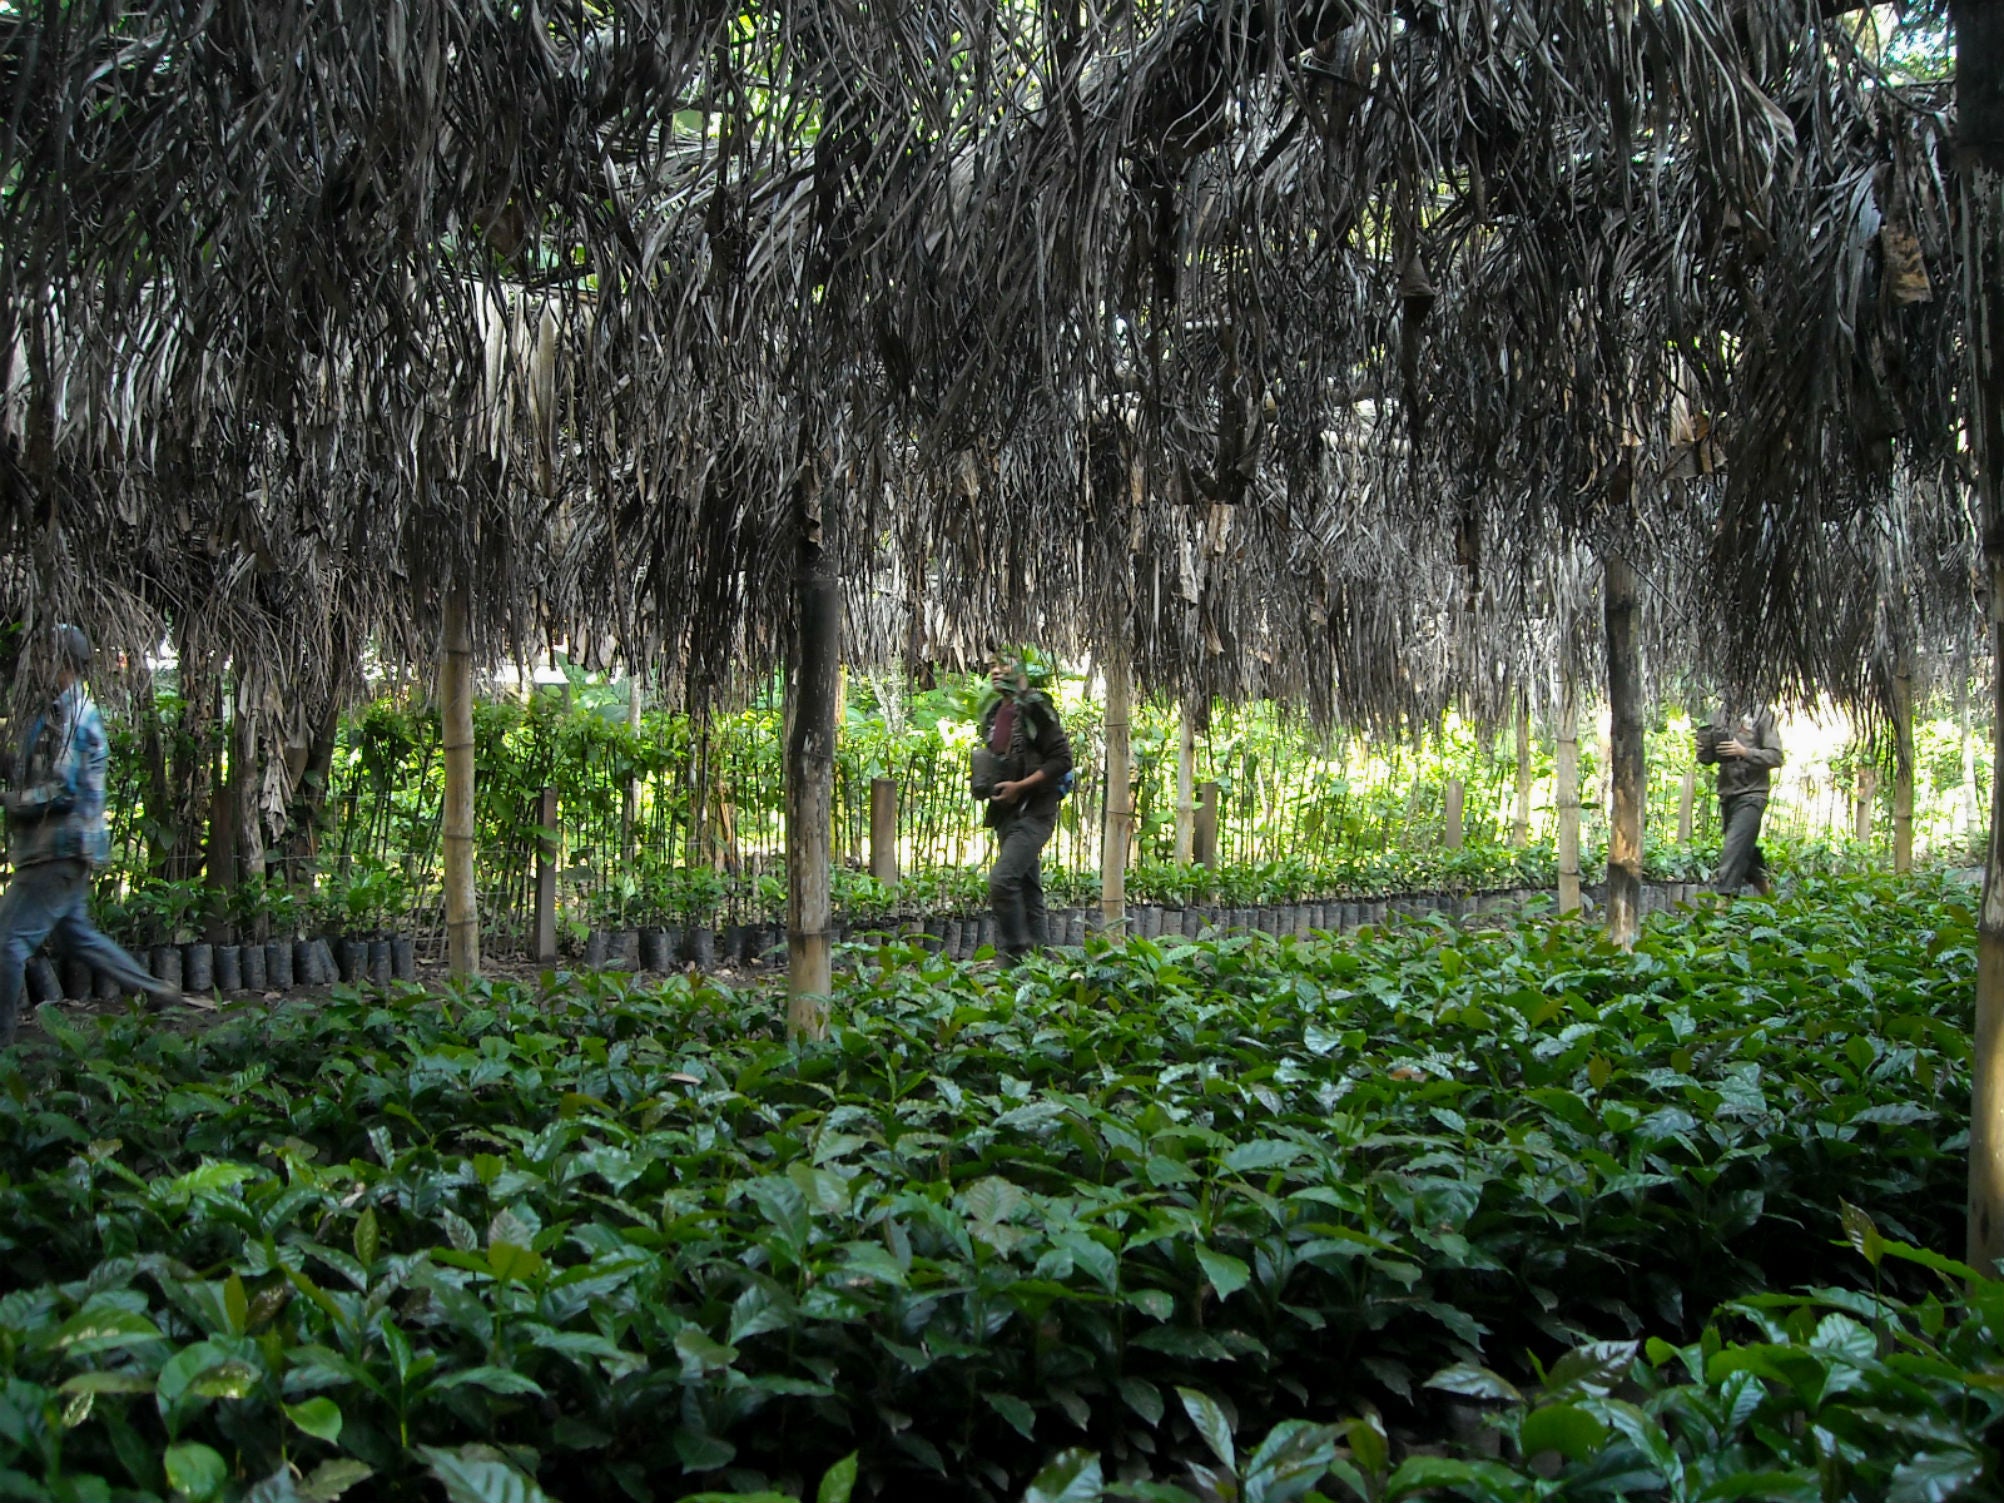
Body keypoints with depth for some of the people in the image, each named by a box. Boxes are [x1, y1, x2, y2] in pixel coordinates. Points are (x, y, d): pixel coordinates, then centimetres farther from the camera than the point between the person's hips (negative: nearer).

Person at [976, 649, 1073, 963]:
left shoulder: (1035, 709, -9)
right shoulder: (994, 714, 16)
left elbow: (1062, 759, -13)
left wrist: (1020, 786, -18)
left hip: (1033, 810, -9)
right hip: (1006, 813, 9)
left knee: (1002, 880, -21)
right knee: (1027, 887, 11)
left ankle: (1016, 954, -15)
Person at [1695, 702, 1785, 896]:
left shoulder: (1761, 716, -3)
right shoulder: (1724, 717, 13)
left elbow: (1776, 757, -8)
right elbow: (1711, 757, 18)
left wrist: (1744, 752, -20)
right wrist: (1703, 752, -5)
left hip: (1751, 795, -7)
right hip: (1727, 794, 7)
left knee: (1734, 849, -15)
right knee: (1745, 847, 15)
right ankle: (1768, 895, 31)